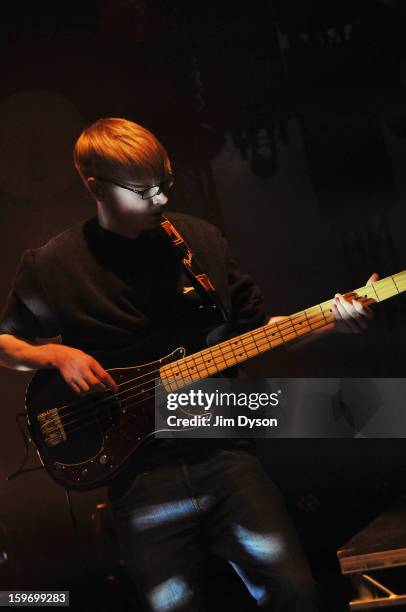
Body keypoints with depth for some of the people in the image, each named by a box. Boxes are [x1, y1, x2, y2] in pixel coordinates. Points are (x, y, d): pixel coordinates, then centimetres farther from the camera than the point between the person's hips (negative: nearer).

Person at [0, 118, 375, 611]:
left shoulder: (201, 239, 6)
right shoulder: (51, 266, -2)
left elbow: (254, 326, 12)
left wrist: (328, 321, -2)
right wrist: (56, 354, -10)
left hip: (221, 445, 2)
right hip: (138, 467, -2)